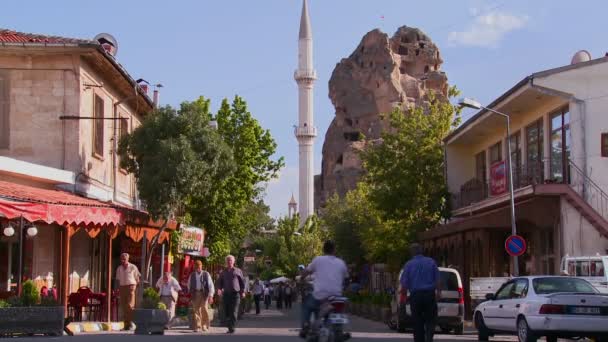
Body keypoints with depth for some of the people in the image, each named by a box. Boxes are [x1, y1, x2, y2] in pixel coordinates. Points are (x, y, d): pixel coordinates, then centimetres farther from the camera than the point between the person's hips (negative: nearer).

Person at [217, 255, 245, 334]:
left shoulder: (238, 271, 8)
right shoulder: (223, 272, 15)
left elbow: (242, 281, 10)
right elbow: (220, 282, 17)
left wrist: (243, 292, 4)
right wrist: (219, 289, -2)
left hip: (235, 294, -3)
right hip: (226, 294, 3)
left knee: (234, 312, -12)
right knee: (227, 312, 3)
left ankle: (232, 328, -17)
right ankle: (229, 327, 13)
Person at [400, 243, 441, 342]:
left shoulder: (409, 264, -1)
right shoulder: (431, 262, 1)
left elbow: (404, 284, -3)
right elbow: (438, 279, 1)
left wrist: (403, 295, 8)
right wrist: (438, 292, 10)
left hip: (415, 295, 0)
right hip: (430, 294, 0)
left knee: (417, 322, 9)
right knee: (430, 320, 4)